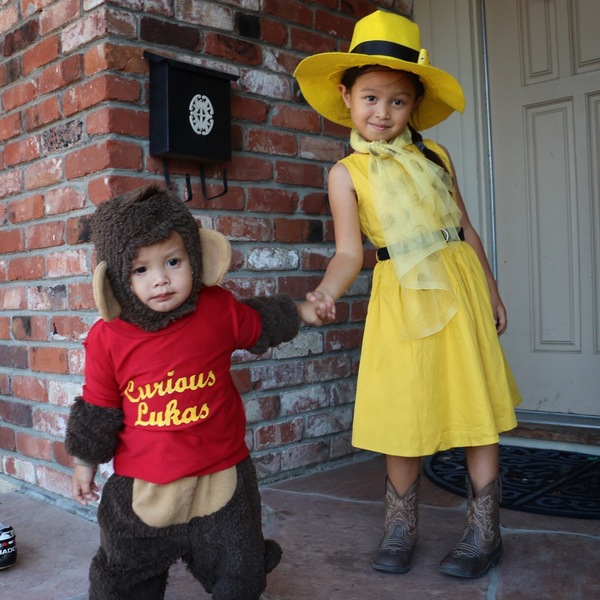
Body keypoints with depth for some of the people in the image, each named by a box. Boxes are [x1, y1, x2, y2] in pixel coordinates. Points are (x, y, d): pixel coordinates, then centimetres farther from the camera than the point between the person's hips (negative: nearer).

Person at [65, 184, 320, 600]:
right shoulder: (107, 337, -13)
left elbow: (261, 325, 12)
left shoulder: (219, 309, -11)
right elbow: (97, 409, 1)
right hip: (141, 487, 0)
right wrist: (85, 463, 10)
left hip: (220, 478, 0)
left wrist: (302, 311, 19)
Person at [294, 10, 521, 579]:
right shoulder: (347, 172, 1)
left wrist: (491, 291, 15)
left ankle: (484, 529, 18)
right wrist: (325, 291, -26)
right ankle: (400, 526, 22)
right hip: (399, 296, -2)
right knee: (402, 415, 2)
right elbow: (350, 252, -6)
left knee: (475, 405, 4)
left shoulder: (434, 156, 9)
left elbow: (466, 227, 14)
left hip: (459, 284, 2)